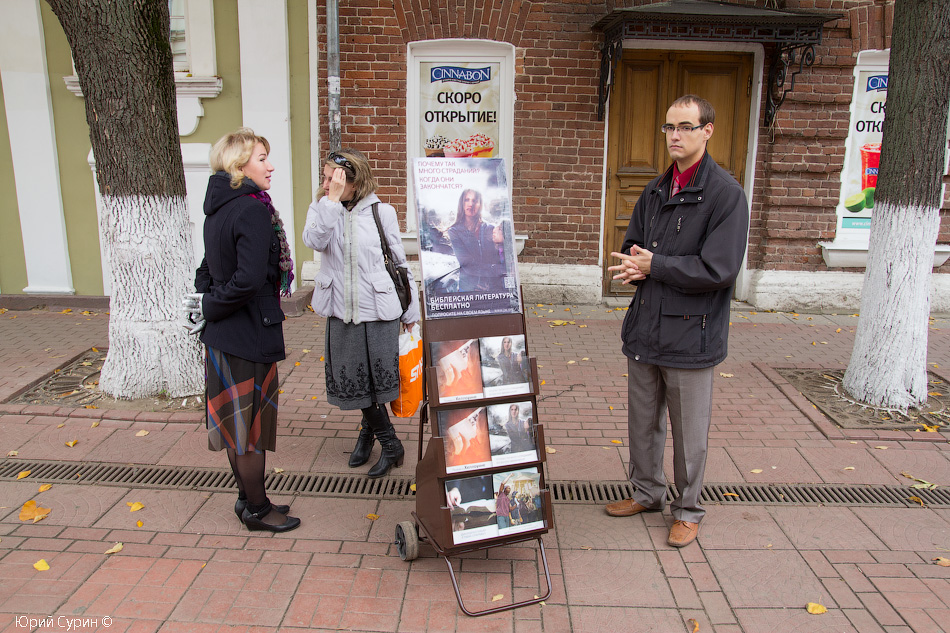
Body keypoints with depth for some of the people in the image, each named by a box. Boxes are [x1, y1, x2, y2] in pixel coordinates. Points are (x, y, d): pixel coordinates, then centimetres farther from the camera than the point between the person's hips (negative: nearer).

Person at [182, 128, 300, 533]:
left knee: (235, 421, 19)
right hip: (250, 336, -9)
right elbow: (250, 279, -28)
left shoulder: (218, 209, 10)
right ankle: (256, 510, 22)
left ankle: (248, 497, 36)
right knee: (251, 423, 5)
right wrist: (209, 307, -15)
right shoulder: (253, 210, -19)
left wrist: (204, 303, 3)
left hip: (221, 334, 9)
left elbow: (208, 267, 16)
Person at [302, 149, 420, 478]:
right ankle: (390, 444, 27)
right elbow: (315, 240, -19)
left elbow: (400, 263, 3)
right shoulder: (321, 210, 3)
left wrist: (410, 314, 6)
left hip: (379, 313, -2)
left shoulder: (382, 212, -3)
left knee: (377, 379, 3)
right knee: (355, 382, 8)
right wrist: (332, 199, -22)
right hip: (341, 313, 3)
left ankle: (369, 430, 29)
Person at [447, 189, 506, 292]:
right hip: (469, 286, -1)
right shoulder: (454, 231, 5)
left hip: (495, 285, 1)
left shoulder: (491, 229, 10)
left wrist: (501, 244, -15)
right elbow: (464, 261, -7)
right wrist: (498, 269, -10)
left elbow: (505, 262, 6)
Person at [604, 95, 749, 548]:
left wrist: (655, 265, -16)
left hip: (691, 332, -6)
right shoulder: (655, 191, 11)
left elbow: (718, 270, -19)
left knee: (689, 430, 8)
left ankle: (688, 510, 27)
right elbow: (631, 248, 15)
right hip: (645, 326, 7)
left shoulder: (725, 194, -11)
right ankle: (647, 493, 38)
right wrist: (636, 266, -9)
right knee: (642, 421, 18)